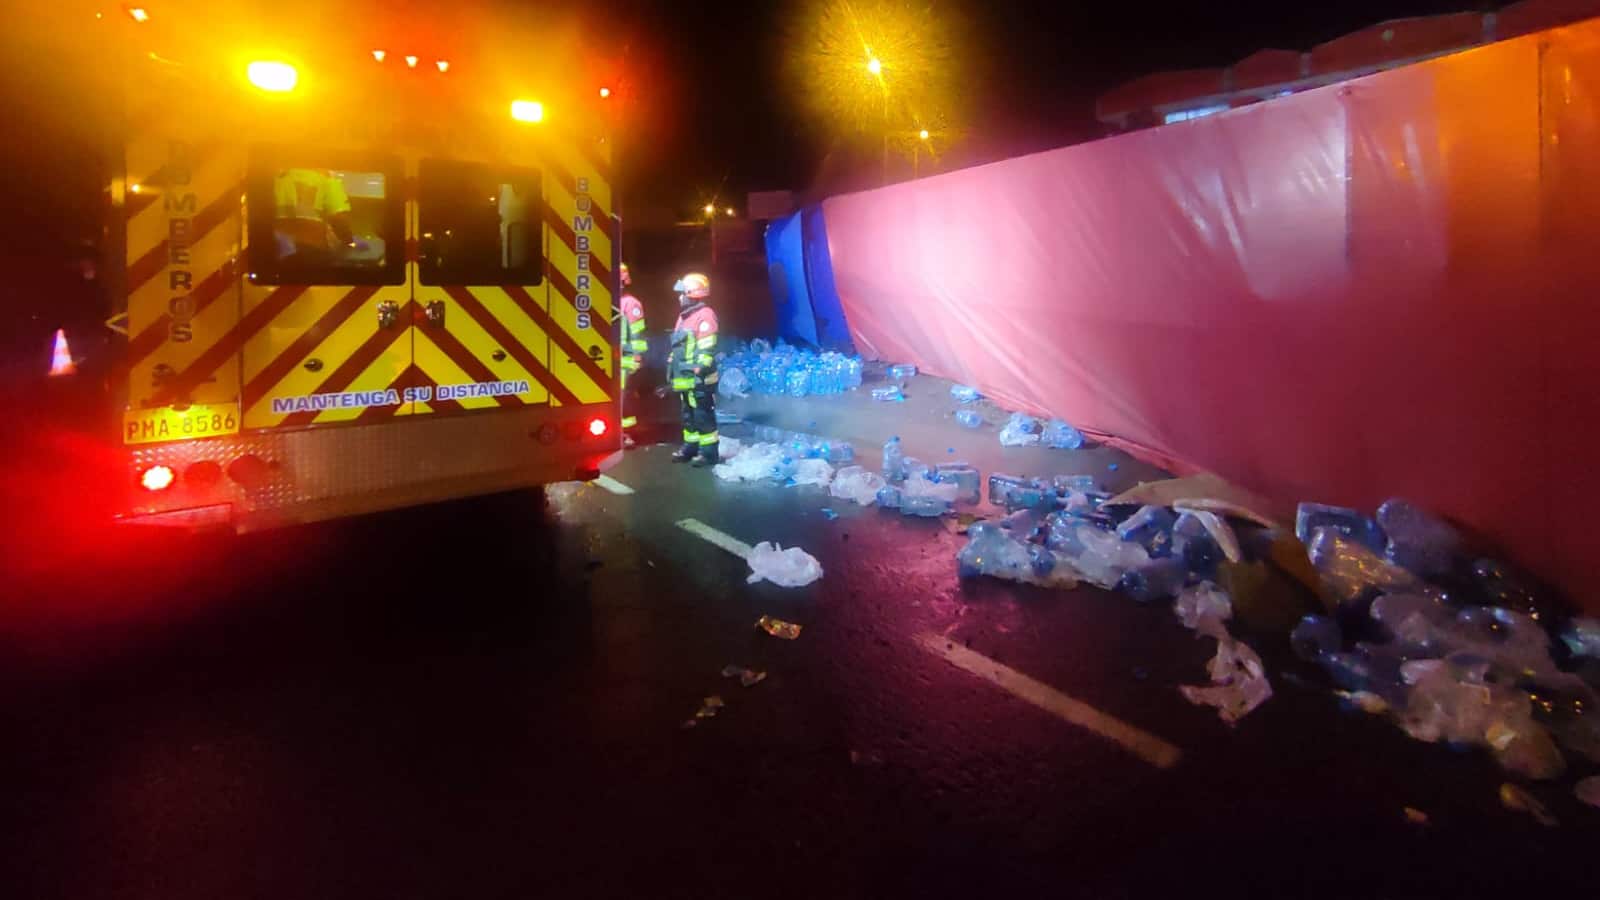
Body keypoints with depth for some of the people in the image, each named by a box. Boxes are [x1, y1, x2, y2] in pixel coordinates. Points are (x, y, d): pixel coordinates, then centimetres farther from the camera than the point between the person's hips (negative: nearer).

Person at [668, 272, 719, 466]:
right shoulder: (684, 316, 19)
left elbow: (707, 349, -19)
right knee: (689, 415, 16)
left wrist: (699, 371, -23)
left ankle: (709, 452, -2)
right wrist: (672, 370, 24)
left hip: (700, 379, -10)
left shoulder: (704, 315, -13)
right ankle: (691, 447, 26)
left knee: (703, 416, -6)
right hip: (685, 378, 10)